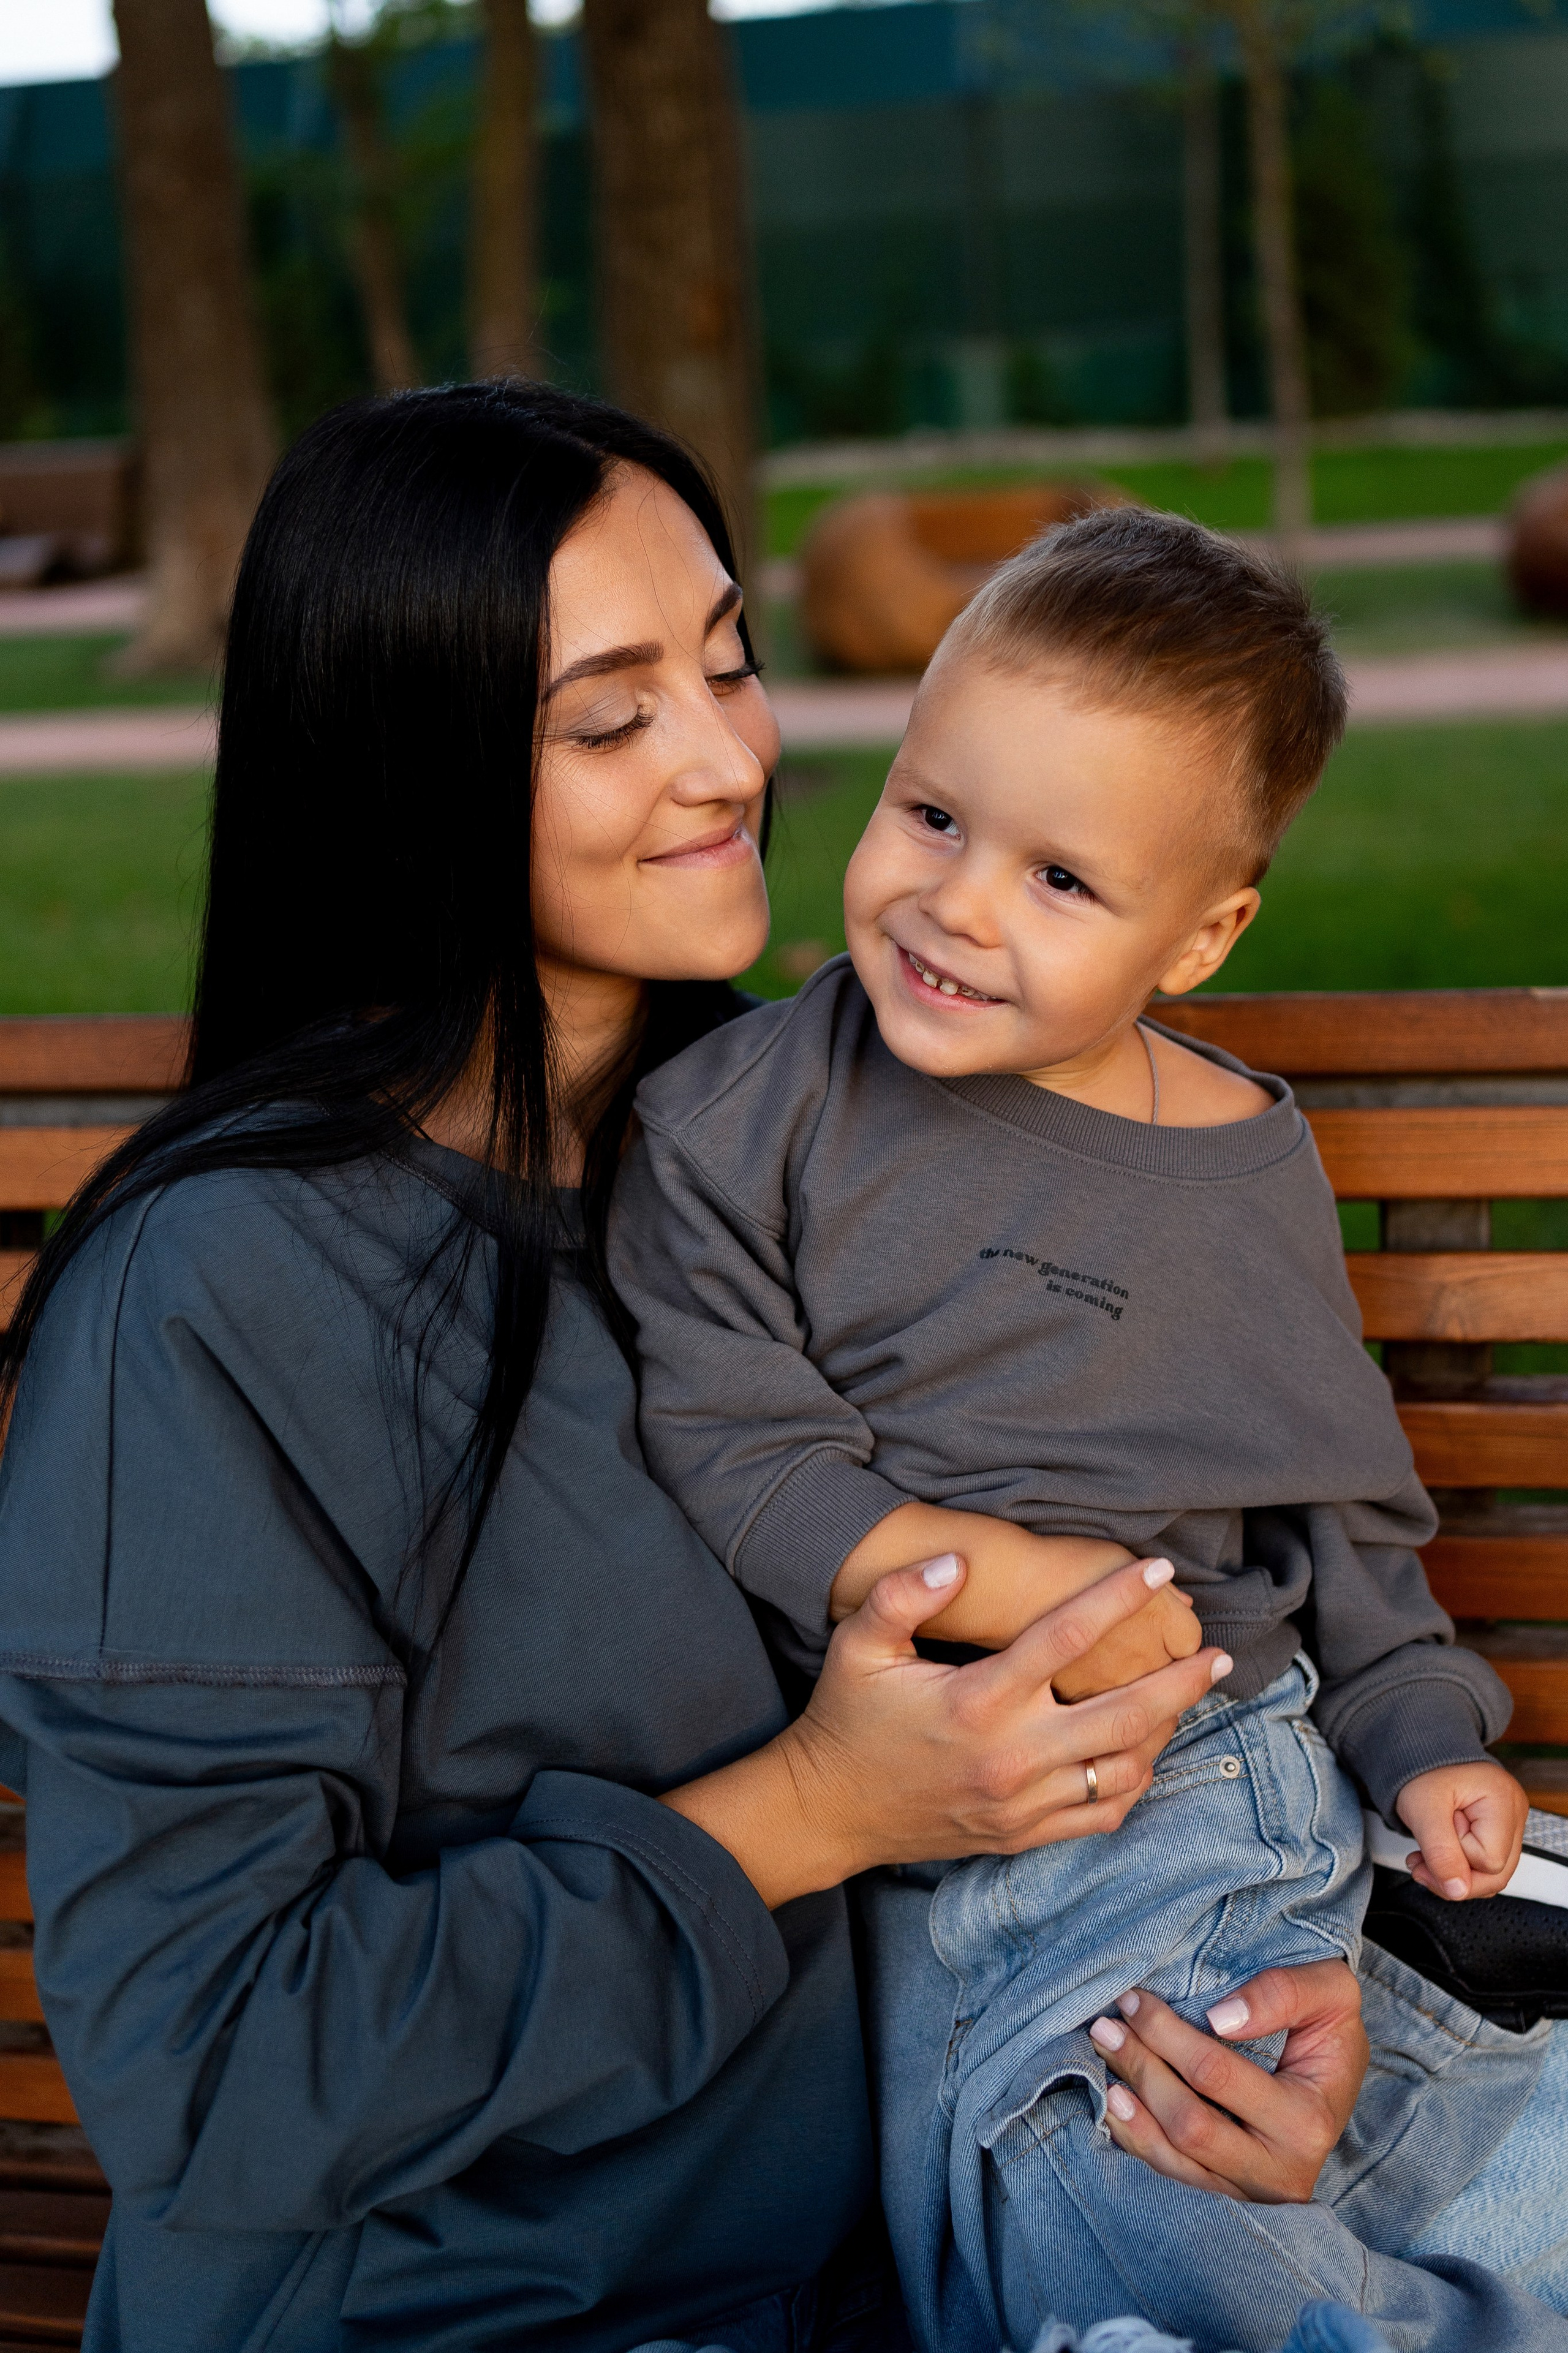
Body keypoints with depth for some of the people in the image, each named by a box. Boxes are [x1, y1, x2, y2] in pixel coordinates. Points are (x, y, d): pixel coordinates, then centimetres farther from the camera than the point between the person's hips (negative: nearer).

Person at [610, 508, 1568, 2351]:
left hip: (1199, 1784, -1)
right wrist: (1024, 1584, -14)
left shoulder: (1251, 1171, 6)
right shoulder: (746, 1115, -1)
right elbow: (723, 1442, -7)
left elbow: (1336, 1501, 18)